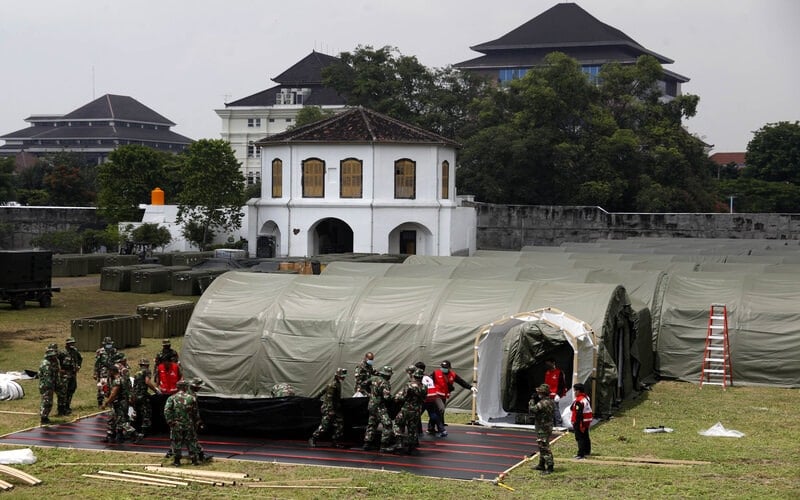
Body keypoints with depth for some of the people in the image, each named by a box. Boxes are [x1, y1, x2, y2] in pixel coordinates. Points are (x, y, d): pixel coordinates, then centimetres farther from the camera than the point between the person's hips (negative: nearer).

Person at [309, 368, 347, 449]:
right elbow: (329, 398, -20)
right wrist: (331, 410, -24)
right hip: (329, 409, -9)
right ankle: (312, 439, 1)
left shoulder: (338, 384, 14)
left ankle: (335, 442, 7)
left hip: (335, 408, 9)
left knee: (339, 425, 2)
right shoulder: (332, 385, -15)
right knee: (325, 425, -9)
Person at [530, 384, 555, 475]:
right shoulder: (551, 402, 10)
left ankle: (549, 467, -10)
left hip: (543, 428, -10)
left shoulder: (543, 403, -22)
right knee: (541, 446, 21)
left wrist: (532, 400, -7)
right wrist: (536, 400, 7)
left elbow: (532, 410, -22)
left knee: (544, 447, -9)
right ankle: (541, 465, 31)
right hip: (548, 426, 10)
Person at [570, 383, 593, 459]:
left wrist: (576, 423, -20)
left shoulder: (578, 401, -22)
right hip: (587, 421, 10)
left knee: (580, 438, -6)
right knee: (586, 437, 21)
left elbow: (578, 413, -24)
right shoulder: (586, 398, 9)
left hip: (580, 422, -10)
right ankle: (587, 451, 35)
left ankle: (581, 454, -8)